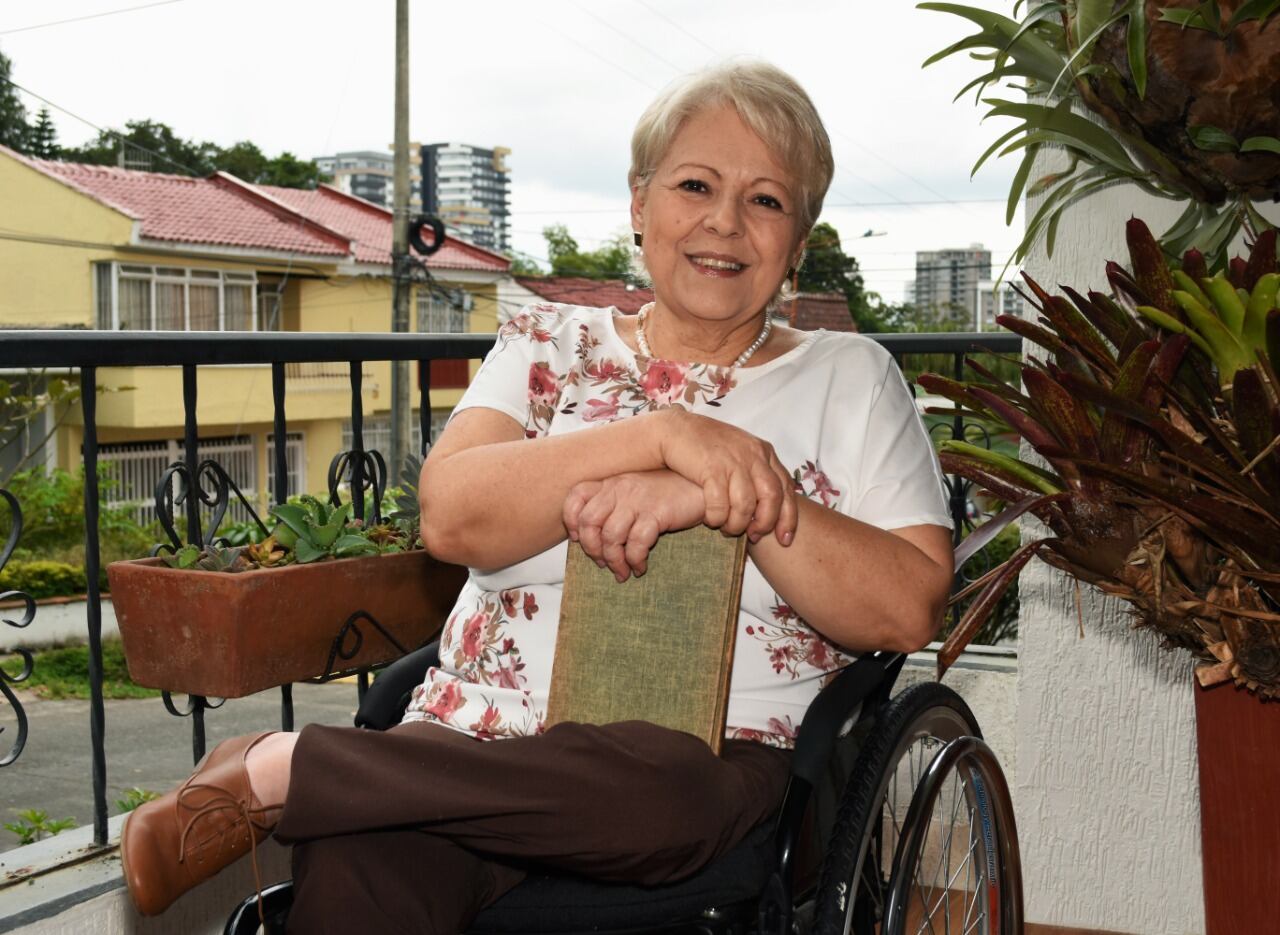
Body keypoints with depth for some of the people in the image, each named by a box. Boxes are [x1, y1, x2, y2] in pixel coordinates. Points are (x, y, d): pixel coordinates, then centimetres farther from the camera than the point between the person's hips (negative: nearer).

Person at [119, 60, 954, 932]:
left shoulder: (849, 377, 10)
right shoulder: (550, 345, 14)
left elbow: (910, 611, -3)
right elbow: (453, 517, -4)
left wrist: (724, 498, -16)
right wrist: (664, 434, -15)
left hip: (710, 753, 2)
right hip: (477, 735, -1)